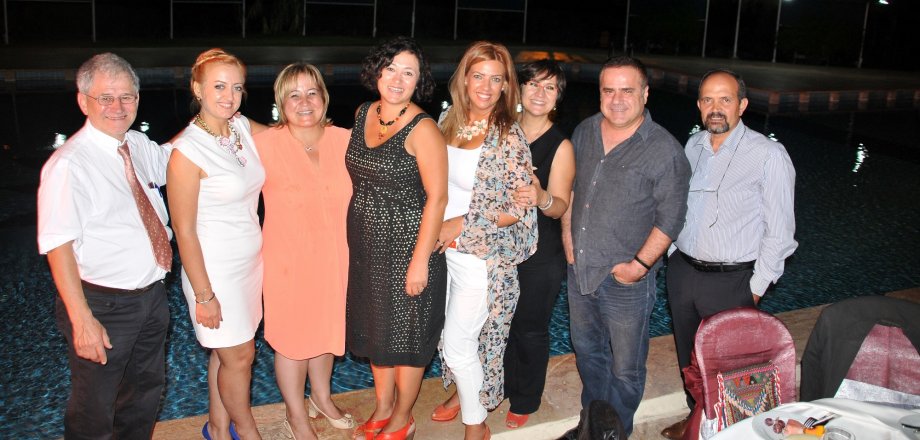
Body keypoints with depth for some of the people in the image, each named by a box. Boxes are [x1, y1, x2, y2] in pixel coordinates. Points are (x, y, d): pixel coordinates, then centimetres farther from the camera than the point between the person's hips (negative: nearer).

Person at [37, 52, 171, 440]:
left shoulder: (141, 146, 1)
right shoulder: (68, 164, -19)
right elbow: (58, 247, -22)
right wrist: (81, 320, -25)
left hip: (152, 295, 7)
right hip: (103, 305, -7)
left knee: (146, 392, 25)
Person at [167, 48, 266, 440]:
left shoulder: (242, 127, -2)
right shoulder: (187, 151, -21)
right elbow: (184, 230, -18)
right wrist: (204, 296, -16)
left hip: (250, 260, 7)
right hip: (215, 270, -7)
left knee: (227, 350, 20)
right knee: (239, 356, 8)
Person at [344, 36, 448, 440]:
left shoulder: (422, 129, -17)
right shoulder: (364, 113, 4)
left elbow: (437, 197, -18)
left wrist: (420, 260, -20)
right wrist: (356, 236, 15)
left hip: (406, 247, -7)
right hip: (367, 246, 7)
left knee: (405, 335, 9)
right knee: (375, 330, 19)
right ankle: (382, 408, 40)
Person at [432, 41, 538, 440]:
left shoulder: (509, 138, -17)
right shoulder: (449, 119, 1)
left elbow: (521, 208, -17)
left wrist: (460, 224, -17)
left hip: (481, 255, -6)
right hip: (443, 246, 6)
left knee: (459, 344, 2)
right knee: (449, 330, 20)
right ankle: (462, 392, 47)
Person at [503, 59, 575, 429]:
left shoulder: (560, 146, -11)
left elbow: (560, 206, -16)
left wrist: (541, 198, -38)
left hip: (541, 257, -4)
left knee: (530, 330, 10)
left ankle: (525, 401, 32)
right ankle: (501, 386, 41)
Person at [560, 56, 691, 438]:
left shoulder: (664, 150, -15)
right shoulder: (584, 132, 3)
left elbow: (670, 217, -14)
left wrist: (640, 264, -17)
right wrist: (567, 236, 9)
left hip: (625, 279, -6)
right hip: (579, 269, 6)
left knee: (625, 369, 9)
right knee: (587, 351, 23)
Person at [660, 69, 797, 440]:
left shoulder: (768, 155, -14)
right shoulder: (692, 147, 4)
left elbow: (779, 230, -12)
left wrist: (755, 290, -11)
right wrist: (674, 256, 11)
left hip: (730, 280, -5)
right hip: (682, 271, 6)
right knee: (688, 354, 20)